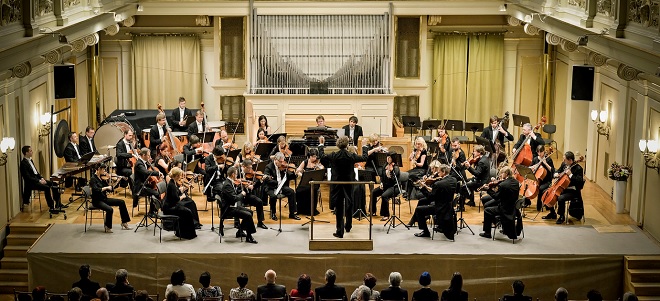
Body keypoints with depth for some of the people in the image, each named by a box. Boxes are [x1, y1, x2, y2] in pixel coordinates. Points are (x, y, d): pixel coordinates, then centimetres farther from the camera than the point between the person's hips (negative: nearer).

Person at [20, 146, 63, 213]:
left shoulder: (30, 160, 13)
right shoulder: (23, 163, -17)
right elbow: (28, 177, -22)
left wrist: (41, 178, 3)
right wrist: (39, 181, -22)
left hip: (37, 179, 10)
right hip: (31, 183, -10)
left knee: (54, 184, 2)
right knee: (47, 188, -29)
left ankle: (57, 204, 8)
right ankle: (51, 208, -26)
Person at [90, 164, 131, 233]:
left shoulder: (102, 178, 8)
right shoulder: (93, 179, -13)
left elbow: (111, 189, 6)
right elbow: (96, 190, -29)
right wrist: (106, 187, -25)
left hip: (104, 199, 8)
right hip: (97, 201, -8)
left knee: (121, 202, 0)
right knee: (109, 209, -32)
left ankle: (124, 223, 5)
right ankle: (108, 227, -10)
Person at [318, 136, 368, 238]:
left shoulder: (333, 156, -11)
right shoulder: (351, 156, -11)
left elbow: (322, 156, 7)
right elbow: (364, 158, 6)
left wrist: (321, 144, 20)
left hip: (337, 185, -1)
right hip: (349, 184, 1)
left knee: (338, 207, 2)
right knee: (349, 204, 20)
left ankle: (340, 231, 0)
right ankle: (348, 226, 35)